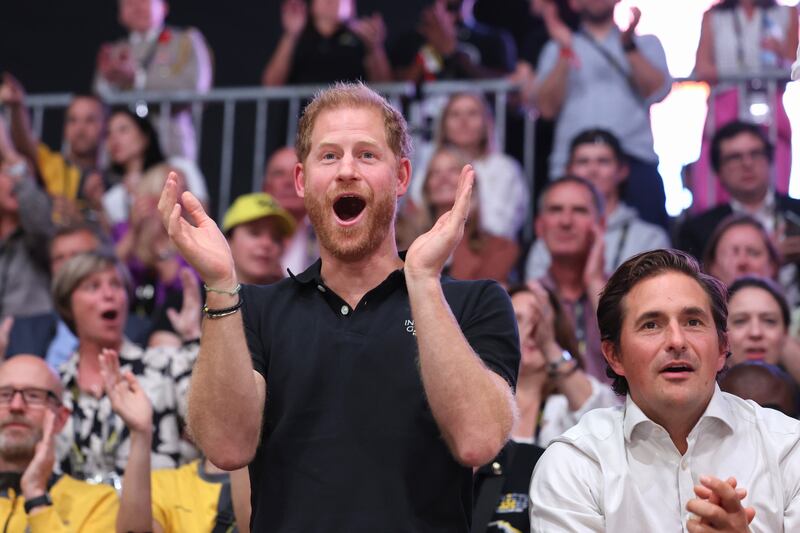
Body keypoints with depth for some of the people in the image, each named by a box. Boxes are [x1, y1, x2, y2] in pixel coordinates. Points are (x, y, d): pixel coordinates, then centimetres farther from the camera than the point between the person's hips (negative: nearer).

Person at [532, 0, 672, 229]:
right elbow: (547, 107, 5)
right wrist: (564, 52, -3)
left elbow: (658, 90, 1)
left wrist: (629, 46, -8)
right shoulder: (557, 48, 20)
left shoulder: (645, 43, 20)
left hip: (635, 161, 0)